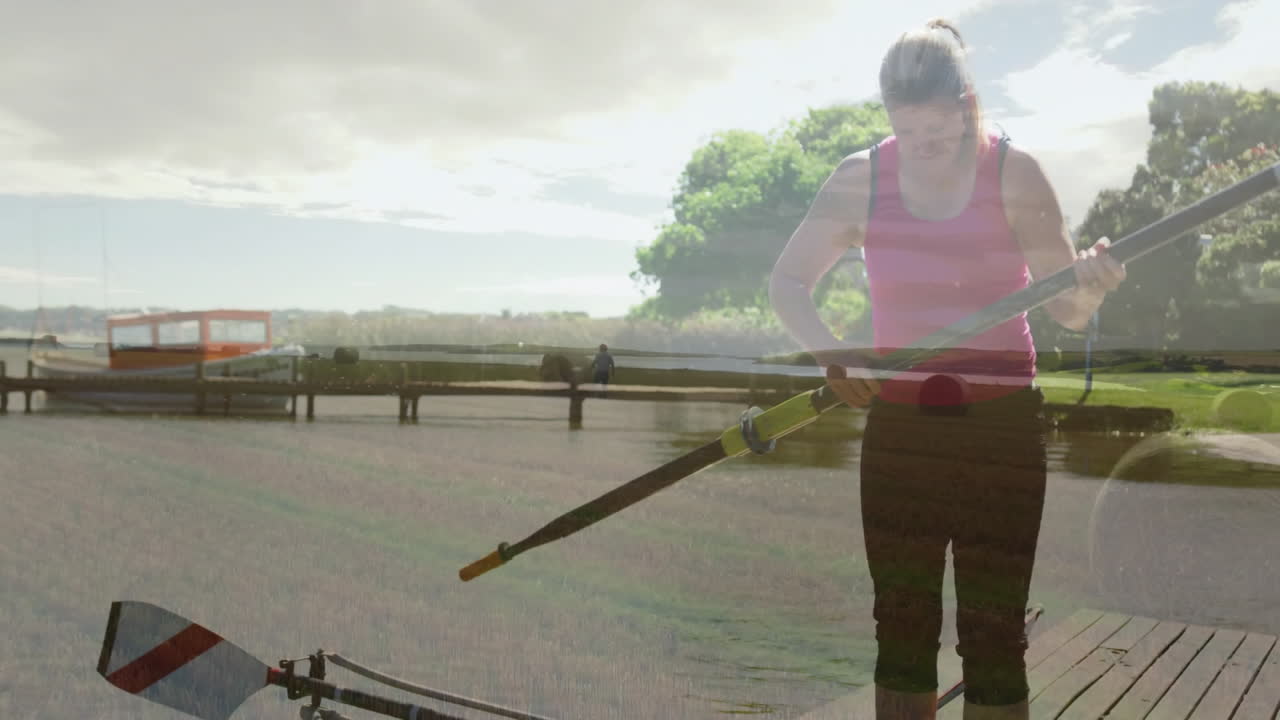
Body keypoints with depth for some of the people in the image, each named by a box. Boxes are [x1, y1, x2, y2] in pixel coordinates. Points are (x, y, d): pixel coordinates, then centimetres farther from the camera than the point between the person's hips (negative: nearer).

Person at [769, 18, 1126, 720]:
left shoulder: (1012, 171, -7)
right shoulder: (862, 178, -2)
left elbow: (1067, 310, -9)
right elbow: (787, 280, 0)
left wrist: (1089, 286, -34)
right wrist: (831, 353, -20)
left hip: (1001, 429, -2)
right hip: (898, 428, 2)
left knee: (993, 635, -1)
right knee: (901, 626, 7)